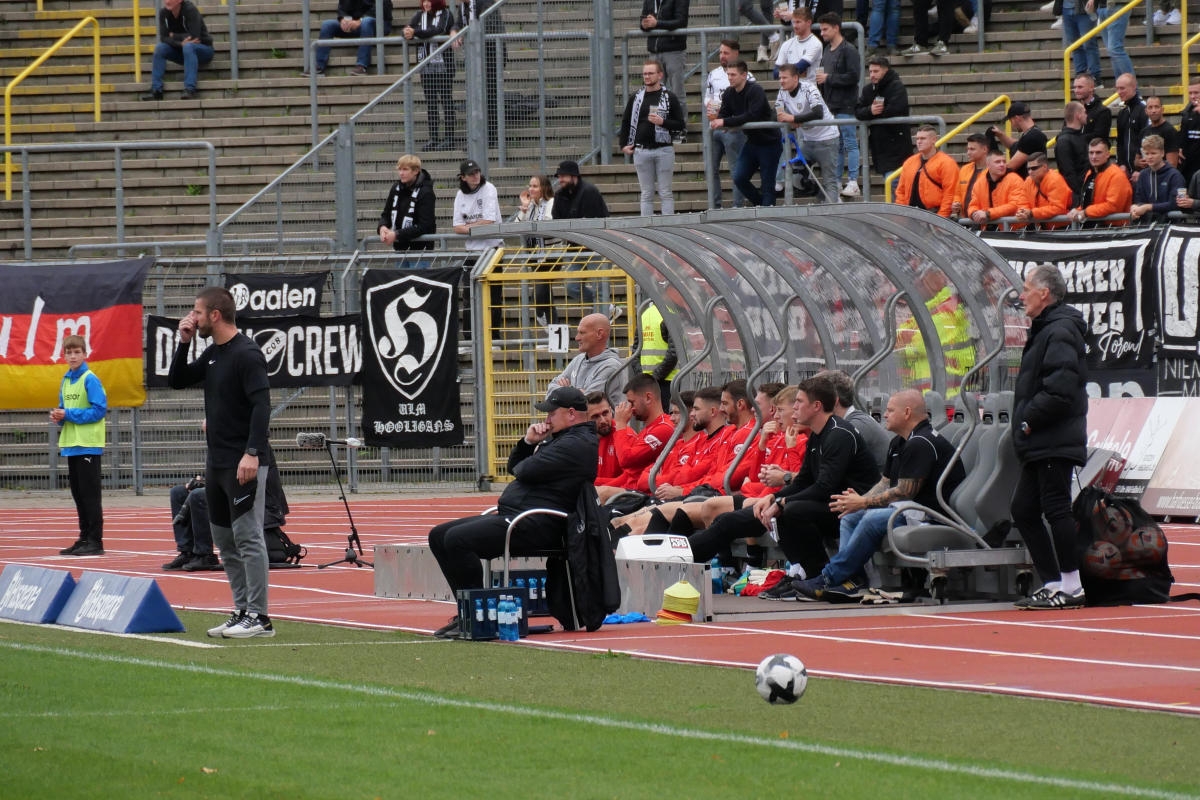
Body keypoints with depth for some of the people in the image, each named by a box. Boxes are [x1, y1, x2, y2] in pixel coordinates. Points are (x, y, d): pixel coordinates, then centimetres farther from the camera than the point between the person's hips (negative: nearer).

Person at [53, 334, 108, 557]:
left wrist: (68, 414, -17)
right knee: (78, 495, 12)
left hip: (88, 446, -8)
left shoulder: (90, 380, -10)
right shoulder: (66, 380, 13)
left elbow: (99, 410, -16)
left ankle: (95, 541, -4)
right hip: (71, 445, 8)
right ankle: (84, 539, 18)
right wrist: (58, 416, -2)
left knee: (90, 494, -6)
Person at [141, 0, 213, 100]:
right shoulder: (163, 12, -7)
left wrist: (173, 36, -16)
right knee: (160, 47, -19)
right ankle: (155, 90, -21)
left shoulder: (190, 10, -22)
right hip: (181, 49, 5)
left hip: (203, 48, -5)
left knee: (188, 46, -36)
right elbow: (163, 38, -12)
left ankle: (190, 89, -41)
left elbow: (194, 37, -28)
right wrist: (181, 43, -29)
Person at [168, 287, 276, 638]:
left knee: (247, 537, -9)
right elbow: (177, 381, 20)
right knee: (224, 539, 12)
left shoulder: (246, 354, -14)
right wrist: (184, 343, 7)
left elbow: (261, 405, -21)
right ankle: (242, 611, 17)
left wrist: (252, 453, -29)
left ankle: (259, 617, -8)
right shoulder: (213, 353, 14)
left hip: (244, 463, -10)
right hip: (217, 461, 10)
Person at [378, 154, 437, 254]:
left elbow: (424, 226, -20)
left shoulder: (425, 193, -15)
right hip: (400, 247, 6)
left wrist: (397, 234, -26)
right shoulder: (396, 188, 5)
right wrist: (382, 227, -11)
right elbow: (386, 214, 13)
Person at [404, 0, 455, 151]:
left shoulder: (446, 14, -3)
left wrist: (415, 32, -27)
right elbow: (407, 29, 2)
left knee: (446, 101, -3)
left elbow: (439, 31, -19)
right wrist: (406, 33, -23)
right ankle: (433, 138, 9)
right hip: (426, 67, 5)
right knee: (430, 103, 6)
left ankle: (449, 138, -2)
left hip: (443, 65, -5)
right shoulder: (419, 16, 12)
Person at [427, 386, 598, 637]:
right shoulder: (561, 439, 25)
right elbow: (514, 466, 27)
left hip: (535, 526, -12)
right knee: (439, 536, 8)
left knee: (457, 539, -26)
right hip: (510, 514, 12)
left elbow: (526, 471, -19)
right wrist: (529, 442, 8)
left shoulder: (577, 444, -11)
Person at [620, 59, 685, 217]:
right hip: (641, 150, 3)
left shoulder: (670, 97, 1)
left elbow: (680, 125, 0)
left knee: (665, 193, -1)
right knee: (646, 194, 5)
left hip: (664, 149, -3)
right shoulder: (636, 97, 11)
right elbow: (626, 122, 18)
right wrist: (624, 145, 9)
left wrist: (663, 122, -16)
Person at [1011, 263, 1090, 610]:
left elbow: (1061, 389, -25)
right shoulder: (1045, 330, 19)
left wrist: (1029, 420, -17)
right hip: (1039, 444, 11)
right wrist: (1026, 423, 13)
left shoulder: (1059, 332, -14)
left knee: (1056, 509, -8)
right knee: (1023, 510, 12)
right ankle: (1053, 583, 16)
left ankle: (1071, 587, -5)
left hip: (1055, 443, -11)